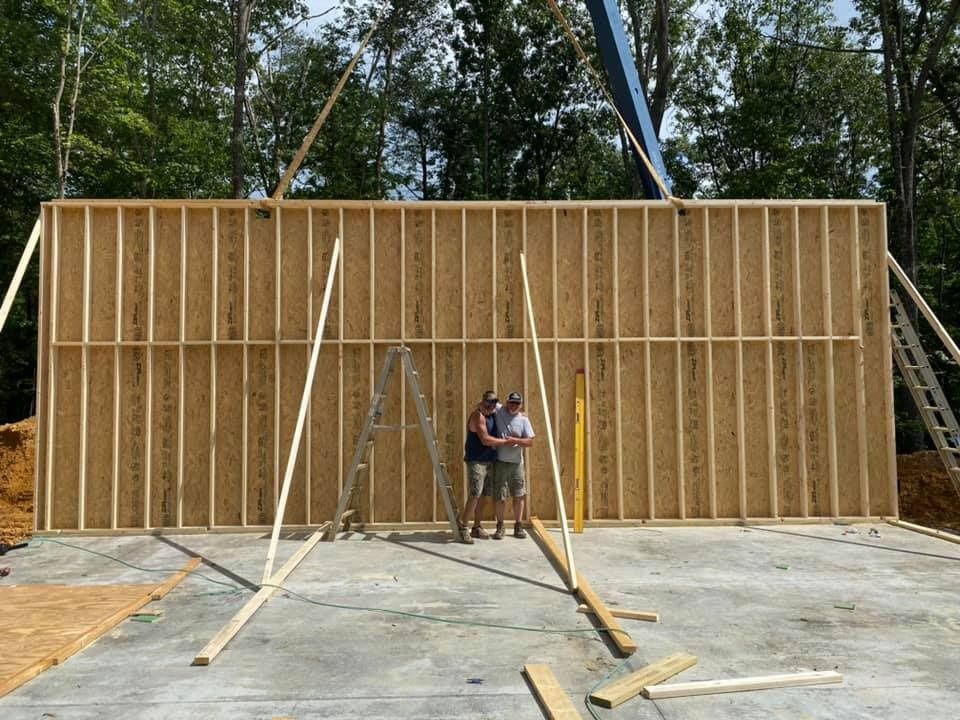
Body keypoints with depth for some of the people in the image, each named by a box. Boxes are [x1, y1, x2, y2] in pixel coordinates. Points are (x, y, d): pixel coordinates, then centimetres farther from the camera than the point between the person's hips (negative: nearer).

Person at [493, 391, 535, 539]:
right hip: (500, 462, -2)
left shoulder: (523, 419, -2)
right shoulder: (498, 411, -4)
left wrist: (514, 441, -16)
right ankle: (500, 527, 16)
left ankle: (518, 526, 20)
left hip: (516, 463, 2)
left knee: (519, 495, 7)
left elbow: (530, 442, -5)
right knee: (500, 497, 1)